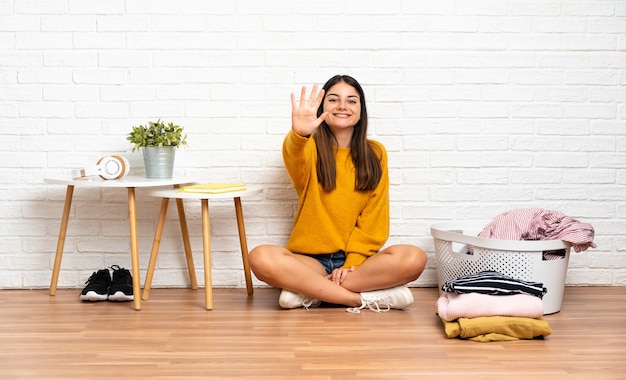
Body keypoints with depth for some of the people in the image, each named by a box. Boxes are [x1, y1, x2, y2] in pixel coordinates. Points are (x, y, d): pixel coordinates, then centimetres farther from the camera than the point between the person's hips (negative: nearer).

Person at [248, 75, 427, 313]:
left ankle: (306, 290, -20)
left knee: (414, 258, -28)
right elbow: (295, 159, -24)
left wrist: (352, 264, -11)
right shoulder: (311, 149, 3)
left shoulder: (375, 153, 8)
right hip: (310, 259, -1)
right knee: (261, 258, -32)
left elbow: (374, 218, 1)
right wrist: (298, 135, -48)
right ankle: (368, 298, -25)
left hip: (358, 260, 2)